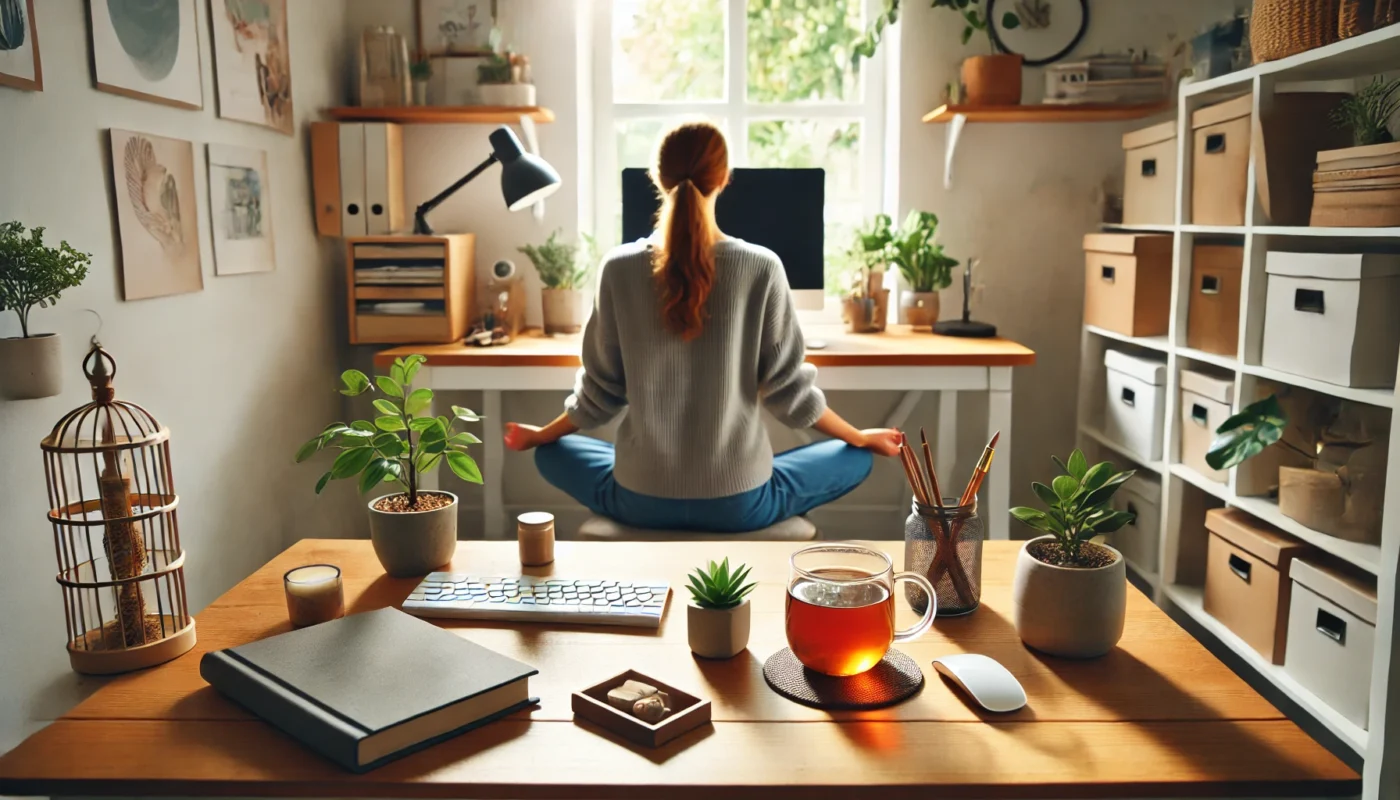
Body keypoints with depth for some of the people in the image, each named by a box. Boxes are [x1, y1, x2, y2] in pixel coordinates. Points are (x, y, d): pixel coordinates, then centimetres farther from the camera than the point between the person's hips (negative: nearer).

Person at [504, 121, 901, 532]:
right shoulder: (761, 267, -10)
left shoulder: (619, 268, -6)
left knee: (550, 453, 32)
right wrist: (862, 438, 15)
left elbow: (600, 391, 2)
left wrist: (538, 435, 22)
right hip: (739, 502, -1)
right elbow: (787, 388, -3)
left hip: (642, 500, 1)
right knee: (856, 459, 24)